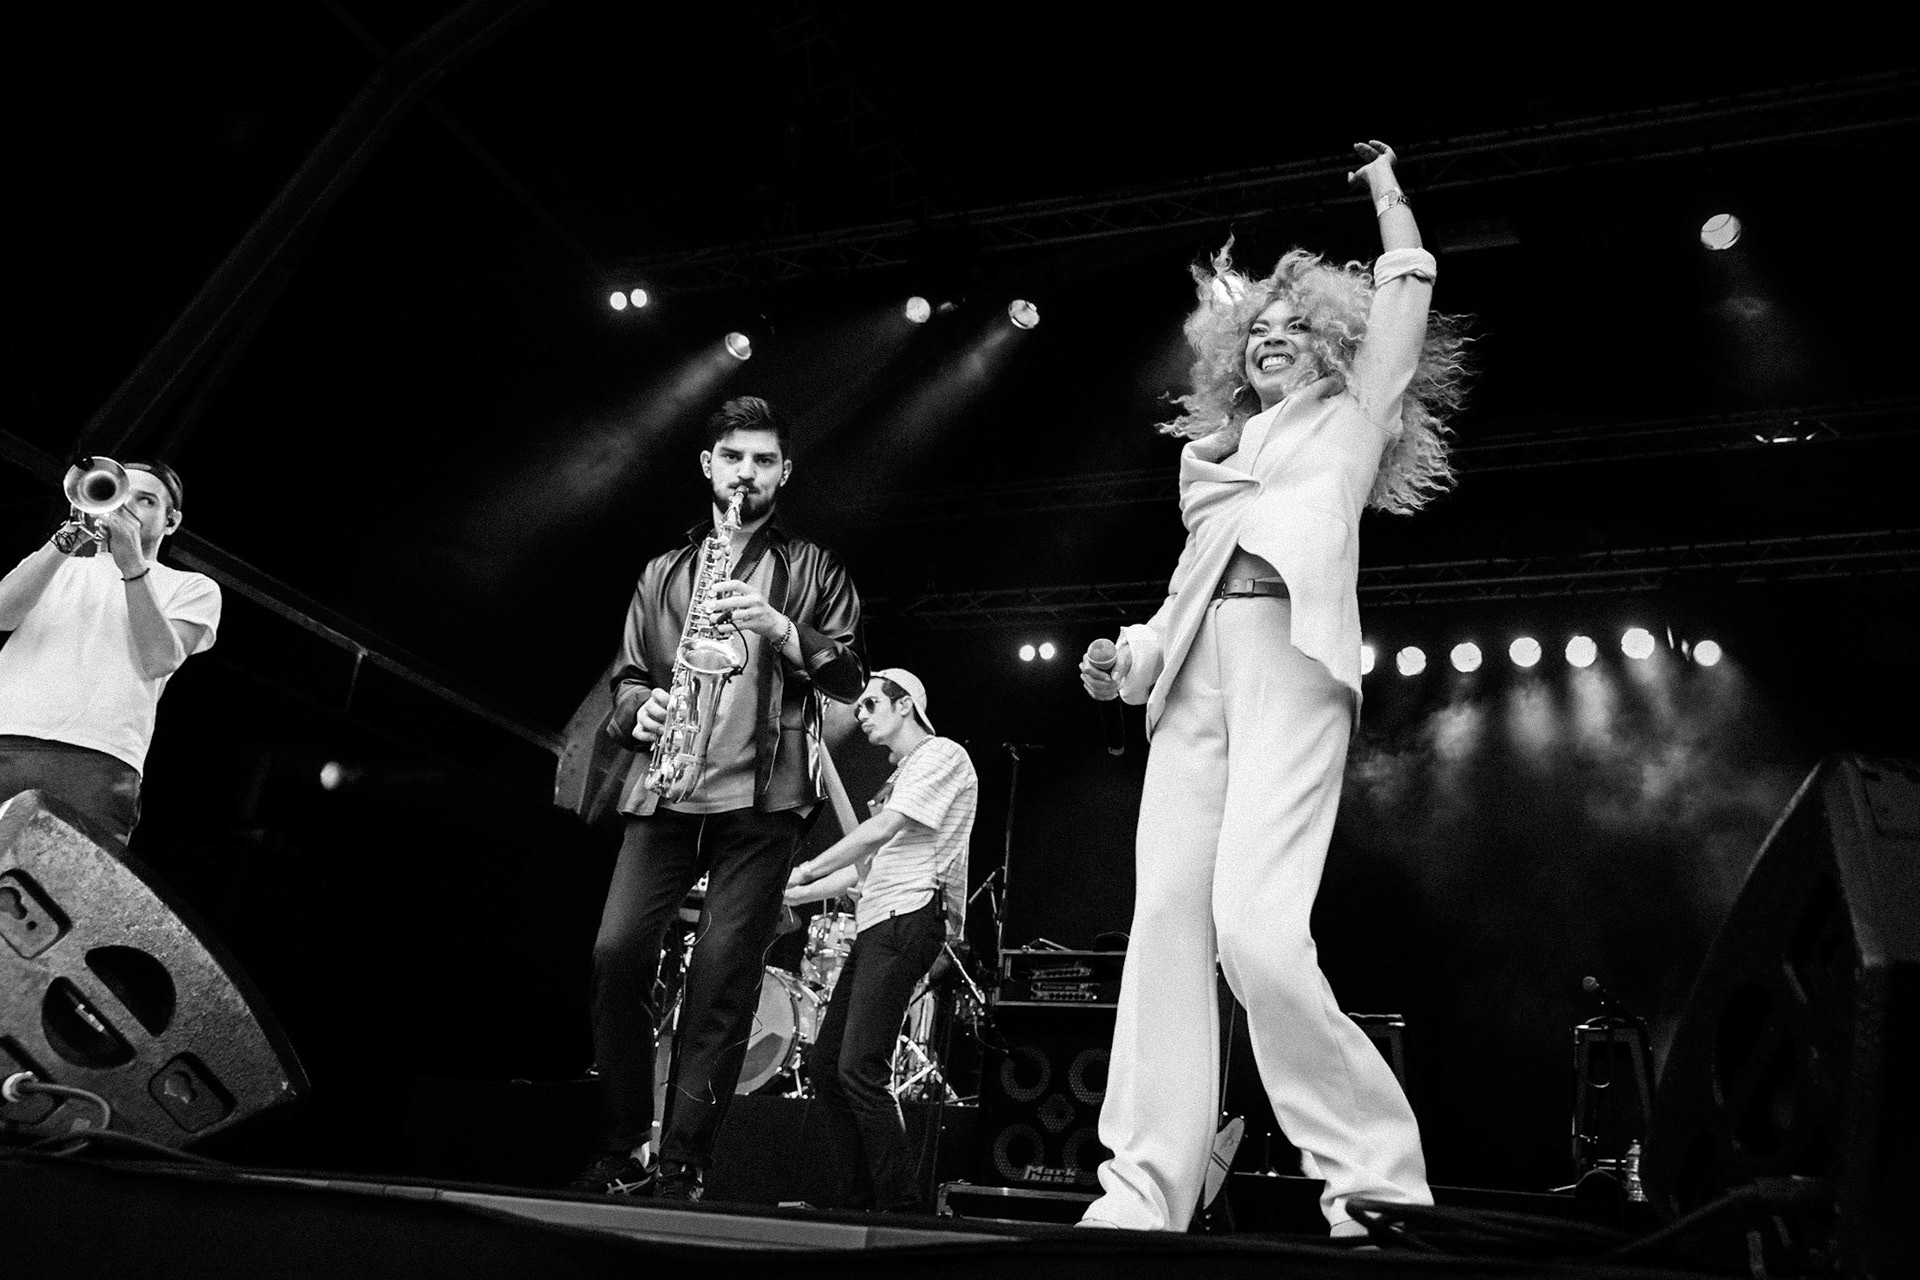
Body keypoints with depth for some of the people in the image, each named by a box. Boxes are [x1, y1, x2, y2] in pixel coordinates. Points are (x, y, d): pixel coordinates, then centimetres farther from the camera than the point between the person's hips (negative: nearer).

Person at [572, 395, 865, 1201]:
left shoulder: (813, 569, 12)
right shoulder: (663, 572, 20)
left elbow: (851, 680, 3)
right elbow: (628, 675, 18)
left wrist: (783, 632, -13)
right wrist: (639, 711, -4)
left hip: (762, 799, -3)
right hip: (665, 792, 3)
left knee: (722, 978, -7)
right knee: (617, 955, -8)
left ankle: (682, 1166, 3)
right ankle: (624, 1151, 8)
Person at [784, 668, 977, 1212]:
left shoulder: (942, 755, -3)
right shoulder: (900, 777, 27)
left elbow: (881, 831, -14)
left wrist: (804, 871, -7)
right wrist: (791, 896, 19)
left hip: (908, 918, -10)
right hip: (874, 925, 10)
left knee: (859, 1069, -17)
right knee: (824, 1063, 8)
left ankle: (902, 1204, -9)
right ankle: (863, 1192, 16)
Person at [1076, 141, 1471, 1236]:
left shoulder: (1352, 418, 20)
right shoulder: (1216, 447, 30)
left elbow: (1406, 290, 16)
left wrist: (1385, 185, 30)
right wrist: (1132, 654, 9)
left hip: (1292, 652, -5)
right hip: (1196, 666, 5)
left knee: (1255, 921, -21)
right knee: (1168, 916, -8)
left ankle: (1376, 1175, -8)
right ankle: (1145, 1192, -6)